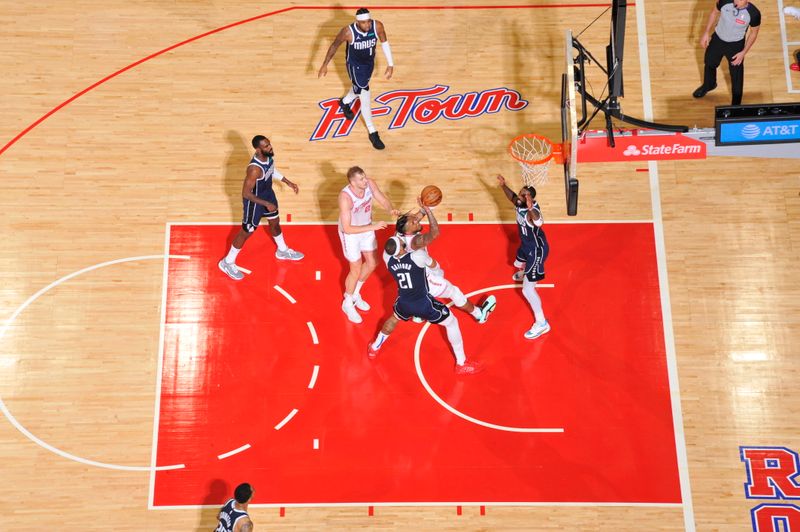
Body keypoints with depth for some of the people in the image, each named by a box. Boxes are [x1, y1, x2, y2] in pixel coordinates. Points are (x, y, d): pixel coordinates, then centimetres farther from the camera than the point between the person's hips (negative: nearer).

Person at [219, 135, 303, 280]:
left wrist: (288, 182, 9)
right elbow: (246, 194, -31)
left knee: (275, 223, 26)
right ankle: (227, 263, 26)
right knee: (247, 232, 7)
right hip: (255, 200, -8)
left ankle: (283, 251, 52)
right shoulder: (255, 169, -38)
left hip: (268, 193, 8)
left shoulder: (269, 155, -13)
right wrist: (266, 204, -28)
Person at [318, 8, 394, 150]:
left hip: (369, 62, 5)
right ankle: (372, 133, 3)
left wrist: (390, 64, -12)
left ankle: (344, 102, 61)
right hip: (355, 65, -5)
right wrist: (325, 65, -8)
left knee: (360, 88, 28)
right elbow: (334, 46, -14)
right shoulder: (348, 32, -31)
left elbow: (384, 43, -7)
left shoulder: (377, 26, -24)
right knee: (365, 97, -8)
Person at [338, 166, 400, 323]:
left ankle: (355, 294, 43)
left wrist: (391, 209, -31)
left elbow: (383, 199, -8)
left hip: (367, 228, 6)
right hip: (350, 233, -6)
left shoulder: (370, 184, -21)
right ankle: (348, 304, 31)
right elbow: (347, 229, -36)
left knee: (372, 263, 17)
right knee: (356, 269, 4)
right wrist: (373, 227, -40)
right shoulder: (345, 197, -37)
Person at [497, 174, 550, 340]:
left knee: (527, 290, -9)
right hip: (526, 244, 9)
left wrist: (530, 209, -82)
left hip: (537, 249, -9)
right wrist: (503, 186, -2)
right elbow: (512, 197, 13)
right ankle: (524, 274, 78)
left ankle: (542, 324, 4)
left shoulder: (532, 210, -38)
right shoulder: (520, 204, -13)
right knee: (519, 263, 40)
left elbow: (539, 222, -64)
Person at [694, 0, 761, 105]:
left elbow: (754, 32, -11)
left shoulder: (754, 14, -29)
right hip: (717, 39, 3)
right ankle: (708, 85, 61)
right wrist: (706, 32, 0)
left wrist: (744, 52, -12)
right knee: (709, 63, 27)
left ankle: (735, 105, 34)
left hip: (736, 45, -3)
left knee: (736, 75, 12)